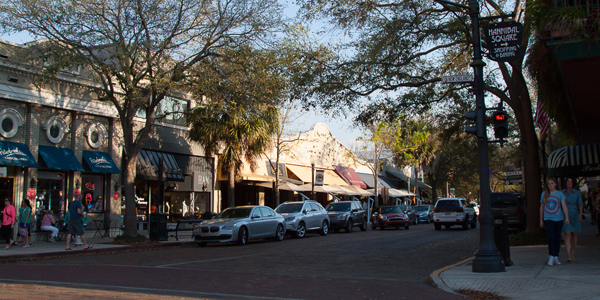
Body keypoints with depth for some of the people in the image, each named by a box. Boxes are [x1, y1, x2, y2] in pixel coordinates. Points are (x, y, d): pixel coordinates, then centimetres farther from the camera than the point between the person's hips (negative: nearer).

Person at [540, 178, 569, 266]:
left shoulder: (560, 194, 3)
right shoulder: (544, 194, 7)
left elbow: (564, 205, -6)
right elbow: (541, 207, 14)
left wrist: (567, 217, -17)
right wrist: (541, 219, 14)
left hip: (558, 219, 0)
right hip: (548, 219, 0)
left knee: (557, 238, 5)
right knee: (551, 237, -14)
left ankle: (556, 257, 17)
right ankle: (551, 256, -4)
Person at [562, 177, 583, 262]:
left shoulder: (577, 193, 2)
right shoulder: (562, 193, 4)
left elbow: (580, 204, -4)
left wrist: (580, 214, -19)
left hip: (575, 216, 1)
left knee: (574, 235, 9)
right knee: (567, 234, -14)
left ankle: (573, 254, 27)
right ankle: (569, 256, -20)